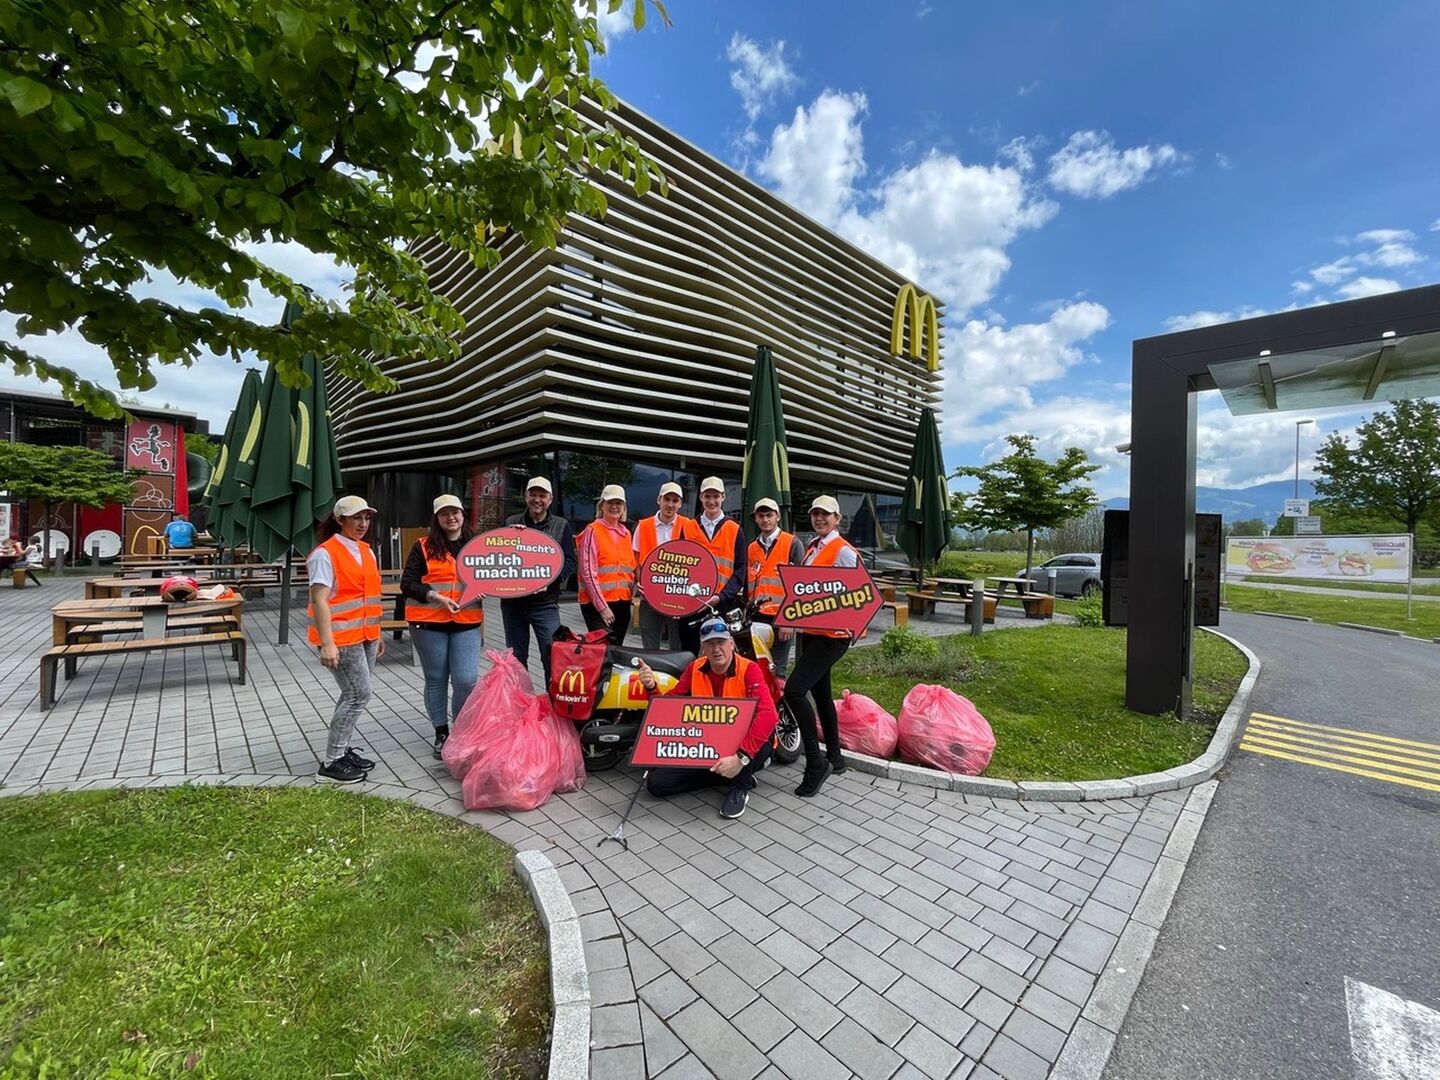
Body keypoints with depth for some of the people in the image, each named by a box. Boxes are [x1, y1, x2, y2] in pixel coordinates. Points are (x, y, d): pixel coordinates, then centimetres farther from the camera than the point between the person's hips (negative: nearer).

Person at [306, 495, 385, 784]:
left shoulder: (367, 551, 12)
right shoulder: (326, 553, -12)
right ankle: (330, 763, 6)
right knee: (359, 694, -6)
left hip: (365, 635, 8)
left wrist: (377, 633, 17)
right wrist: (327, 643, -22)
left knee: (354, 694, 13)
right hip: (342, 638, -8)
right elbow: (320, 601, -17)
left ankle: (342, 750, 26)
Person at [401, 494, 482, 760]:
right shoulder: (423, 546, 1)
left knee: (466, 680, -5)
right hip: (429, 623, -1)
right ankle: (441, 733, 26)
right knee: (436, 680, 10)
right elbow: (407, 584, -2)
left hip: (467, 623, 1)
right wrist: (436, 597, -14)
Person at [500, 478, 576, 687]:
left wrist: (549, 580, -19)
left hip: (545, 603, -2)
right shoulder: (511, 523, 10)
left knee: (552, 657, -5)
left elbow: (569, 562, -2)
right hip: (512, 601, 3)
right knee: (515, 658, 13)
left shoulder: (561, 526, 4)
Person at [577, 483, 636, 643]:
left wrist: (631, 593, 4)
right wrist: (602, 606, -14)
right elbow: (588, 572, -12)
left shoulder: (626, 533, 11)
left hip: (623, 602, 6)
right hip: (598, 603, -6)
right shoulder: (592, 531, -7)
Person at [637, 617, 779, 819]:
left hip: (748, 749, -4)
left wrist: (741, 758, -43)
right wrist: (651, 687, -24)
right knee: (656, 782, -8)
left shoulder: (748, 669, -19)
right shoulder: (695, 669, -3)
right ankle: (725, 775, 6)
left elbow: (768, 714, -34)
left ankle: (741, 786, -9)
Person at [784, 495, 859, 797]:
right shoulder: (812, 548, 15)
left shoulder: (843, 551, -10)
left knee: (794, 690, -18)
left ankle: (815, 763, -4)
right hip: (810, 630, 9)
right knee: (820, 693, 17)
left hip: (831, 634, -9)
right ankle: (834, 758, 33)